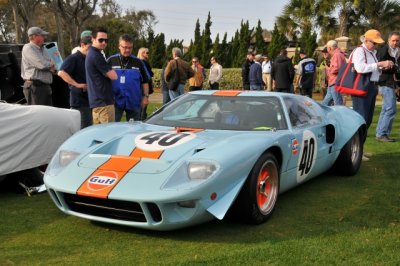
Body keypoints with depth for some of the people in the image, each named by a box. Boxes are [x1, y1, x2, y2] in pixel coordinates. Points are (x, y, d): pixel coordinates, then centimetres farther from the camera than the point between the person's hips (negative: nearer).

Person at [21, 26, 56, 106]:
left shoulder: (42, 49, 19)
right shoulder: (28, 48, -8)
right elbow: (42, 64, -19)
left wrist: (52, 67, -4)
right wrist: (51, 64, 2)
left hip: (46, 86, 9)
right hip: (35, 87, -9)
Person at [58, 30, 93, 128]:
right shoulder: (73, 58, -9)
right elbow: (61, 72, -22)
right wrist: (77, 84, -23)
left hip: (90, 98, 8)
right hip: (79, 99, -8)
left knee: (89, 127, 12)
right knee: (83, 128, -7)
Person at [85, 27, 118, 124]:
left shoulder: (90, 54, 17)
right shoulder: (96, 56, -14)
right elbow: (113, 76, -15)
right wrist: (110, 71, 5)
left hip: (95, 101, 10)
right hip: (104, 102, -10)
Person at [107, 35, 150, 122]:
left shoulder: (138, 62, 6)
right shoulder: (111, 60, 1)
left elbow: (145, 81, 9)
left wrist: (146, 96, 1)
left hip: (134, 102, 2)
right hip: (116, 101, -1)